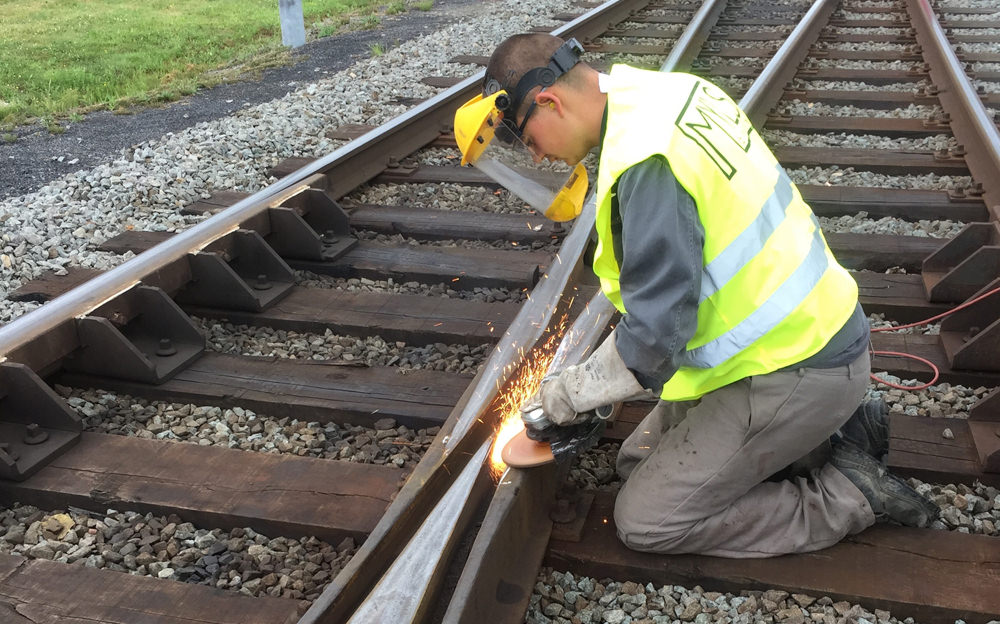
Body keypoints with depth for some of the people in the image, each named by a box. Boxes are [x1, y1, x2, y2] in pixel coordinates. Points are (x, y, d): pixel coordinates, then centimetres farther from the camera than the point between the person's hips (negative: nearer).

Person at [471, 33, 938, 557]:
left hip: (794, 372, -10)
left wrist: (570, 391, -8)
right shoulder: (677, 90, 4)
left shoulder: (646, 163, -27)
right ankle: (841, 426, 14)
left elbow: (654, 339, -26)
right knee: (638, 460, 16)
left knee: (645, 522, -2)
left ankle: (848, 493, 3)